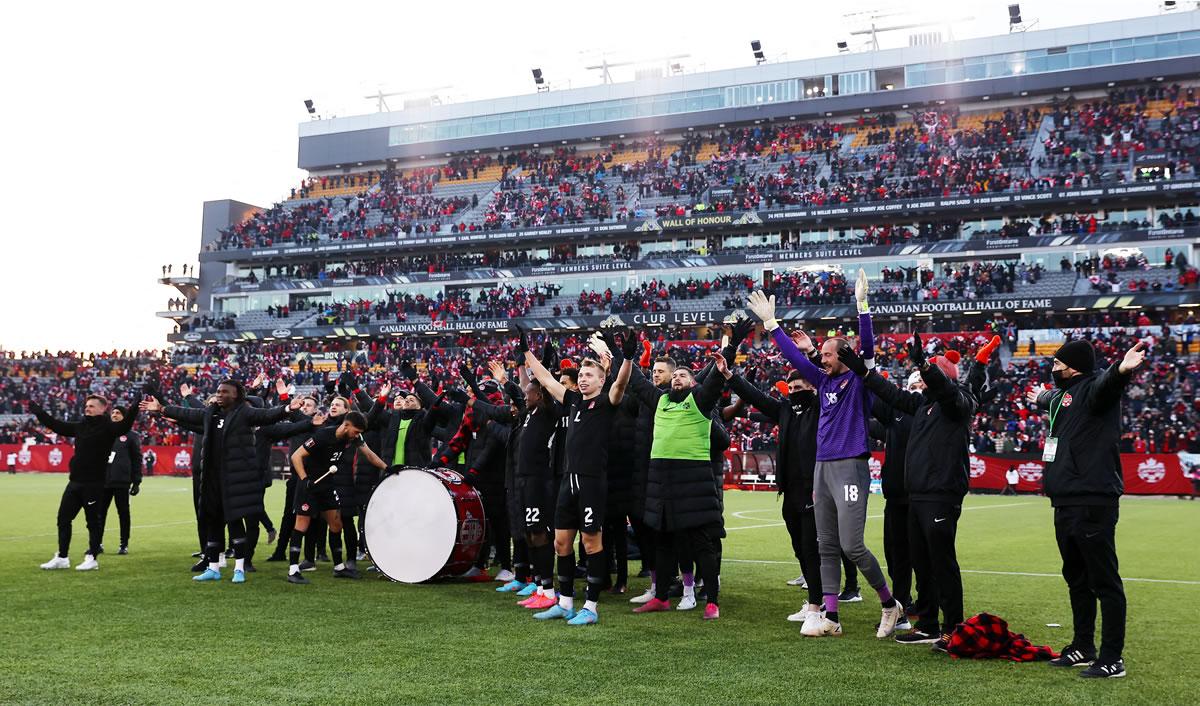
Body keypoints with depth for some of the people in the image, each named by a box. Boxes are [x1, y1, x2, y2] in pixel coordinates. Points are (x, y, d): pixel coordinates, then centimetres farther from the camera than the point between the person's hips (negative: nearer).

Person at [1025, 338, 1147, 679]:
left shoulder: (1093, 387, -9)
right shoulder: (1062, 393, 18)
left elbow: (1104, 386, -35)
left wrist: (1120, 370, -58)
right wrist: (1039, 399, 66)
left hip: (1092, 503, -10)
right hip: (1066, 503, 10)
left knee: (1104, 581, -3)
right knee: (1076, 579, 18)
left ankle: (1112, 659, 2)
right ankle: (1082, 648, 29)